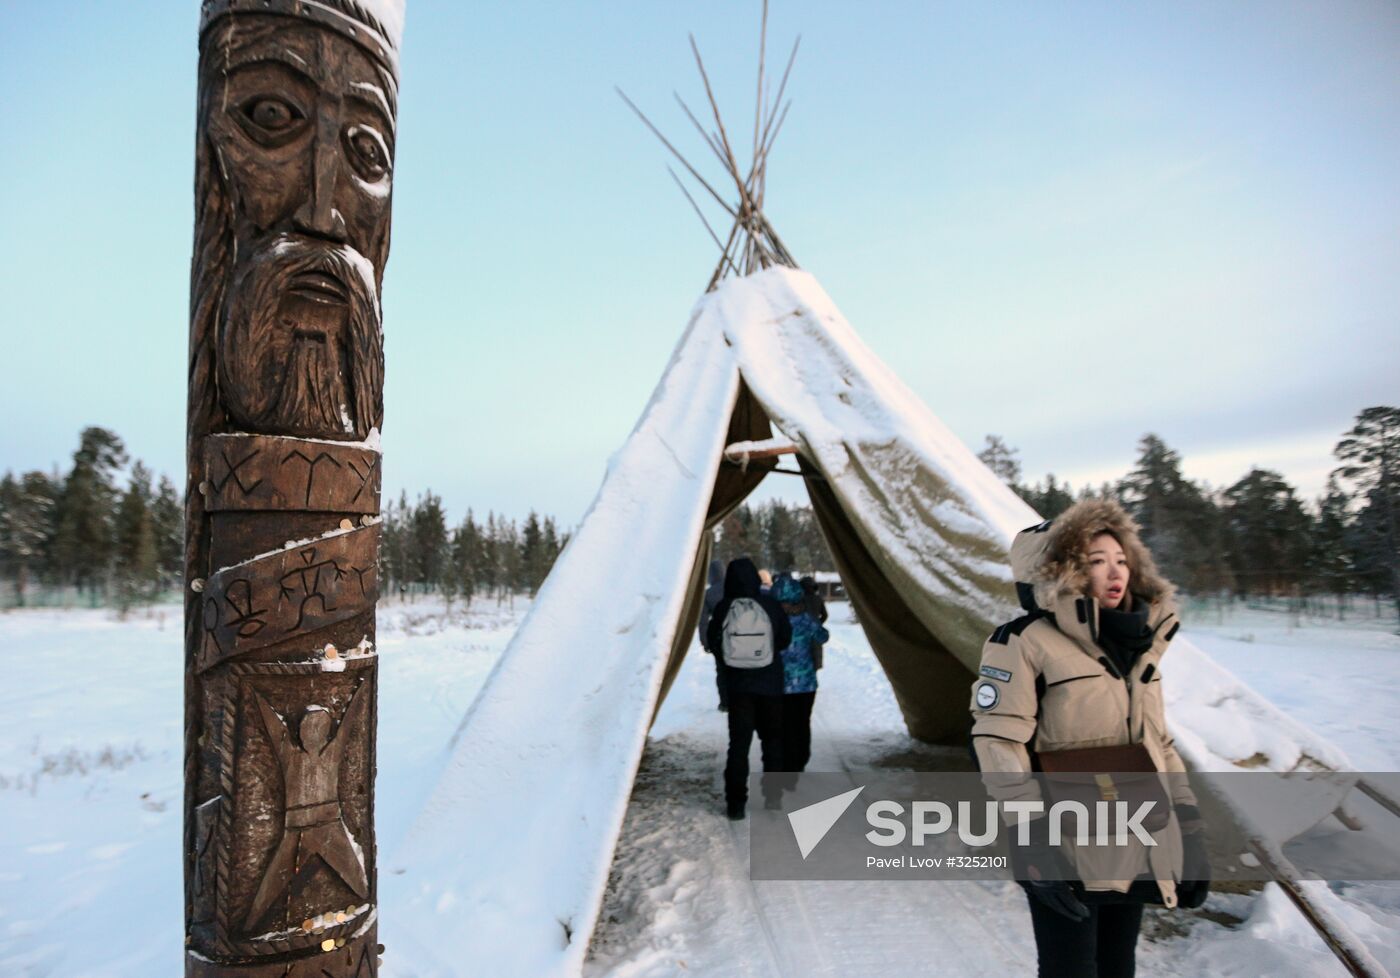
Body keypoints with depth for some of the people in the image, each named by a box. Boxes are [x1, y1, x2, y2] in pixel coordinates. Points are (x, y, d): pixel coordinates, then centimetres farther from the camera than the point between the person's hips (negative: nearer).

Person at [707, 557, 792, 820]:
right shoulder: (770, 606, -9)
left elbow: (713, 642, -1)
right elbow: (785, 639, 2)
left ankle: (735, 803, 4)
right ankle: (773, 795, 20)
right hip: (770, 684, 0)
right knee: (772, 739, 16)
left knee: (738, 742, 5)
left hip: (737, 685, 0)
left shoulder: (723, 608, -10)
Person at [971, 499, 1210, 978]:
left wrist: (1189, 830, 10)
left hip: (1137, 849, 7)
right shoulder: (1027, 642, -14)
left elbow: (1159, 743, 15)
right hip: (1066, 852, -6)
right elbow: (997, 744, -17)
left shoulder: (1140, 644, 9)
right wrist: (1037, 836, -22)